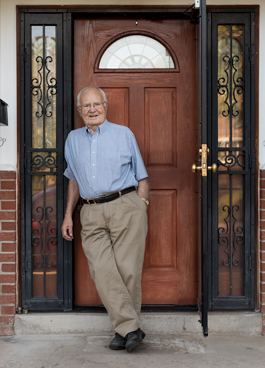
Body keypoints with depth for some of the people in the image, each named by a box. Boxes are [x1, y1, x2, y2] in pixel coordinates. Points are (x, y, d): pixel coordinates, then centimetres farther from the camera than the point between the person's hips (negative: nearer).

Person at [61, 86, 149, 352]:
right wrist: (68, 215, 22)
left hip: (125, 206, -2)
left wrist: (141, 204, 1)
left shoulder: (123, 134, 11)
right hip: (91, 214, 3)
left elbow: (142, 177, 13)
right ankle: (131, 329, -12)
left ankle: (124, 330, 7)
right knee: (102, 270, -14)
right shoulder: (73, 139, 20)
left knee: (128, 269, -6)